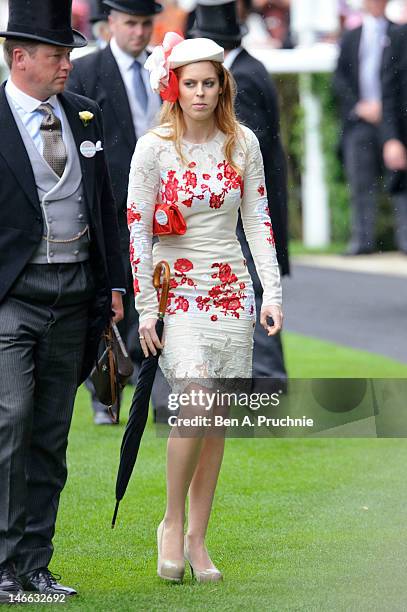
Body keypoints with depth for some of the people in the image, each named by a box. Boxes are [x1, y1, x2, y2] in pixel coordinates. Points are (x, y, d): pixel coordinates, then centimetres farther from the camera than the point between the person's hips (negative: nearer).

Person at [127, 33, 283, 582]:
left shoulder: (243, 142, 4)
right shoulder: (154, 147, -6)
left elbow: (258, 220, 8)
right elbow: (137, 228, -5)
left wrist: (272, 292, 1)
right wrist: (146, 309, -8)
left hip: (231, 286, 4)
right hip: (178, 285, -4)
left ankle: (197, 537, 10)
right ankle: (172, 521, -2)